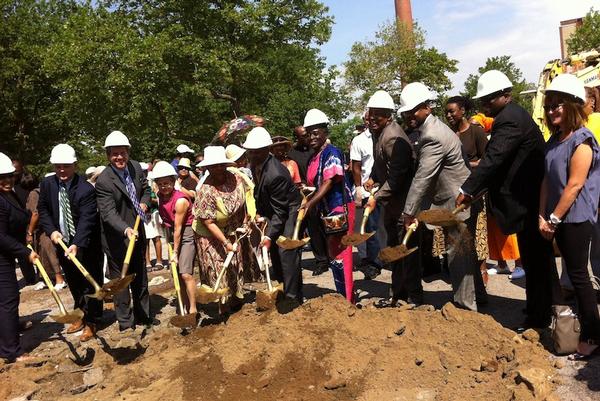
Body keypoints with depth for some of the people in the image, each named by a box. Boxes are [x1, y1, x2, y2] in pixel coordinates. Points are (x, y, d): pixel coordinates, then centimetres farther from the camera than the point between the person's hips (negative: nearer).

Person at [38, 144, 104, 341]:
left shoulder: (86, 189, -22)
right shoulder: (47, 184, -4)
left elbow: (86, 220, -29)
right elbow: (43, 210, 6)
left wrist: (77, 245, -41)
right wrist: (51, 231, -10)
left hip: (85, 245, -5)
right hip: (62, 243, 6)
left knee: (90, 284, 5)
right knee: (74, 284, 20)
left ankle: (91, 322, 19)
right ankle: (81, 316, 37)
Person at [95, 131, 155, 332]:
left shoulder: (136, 167, -3)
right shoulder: (103, 181, -23)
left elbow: (145, 188, 15)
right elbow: (109, 213, -30)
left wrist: (144, 203, -4)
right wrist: (126, 230, -45)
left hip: (137, 233, 7)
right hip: (117, 239, -7)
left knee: (140, 278, 19)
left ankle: (143, 315, 36)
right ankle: (125, 323, 19)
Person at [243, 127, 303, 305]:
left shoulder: (276, 174, -32)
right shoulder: (255, 164, -4)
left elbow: (280, 211, -27)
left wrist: (269, 236, -27)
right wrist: (259, 213, 5)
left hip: (289, 212, -9)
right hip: (273, 211, 9)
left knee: (287, 252, -13)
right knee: (274, 250, 12)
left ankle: (293, 297, -4)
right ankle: (280, 290, 25)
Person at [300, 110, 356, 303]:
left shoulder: (332, 153, -13)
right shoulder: (313, 158, 13)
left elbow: (329, 182, -22)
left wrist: (311, 203, -28)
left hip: (339, 209, -9)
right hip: (326, 211, 9)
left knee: (339, 254, -6)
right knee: (333, 253, 16)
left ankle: (347, 299, 2)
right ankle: (343, 296, 29)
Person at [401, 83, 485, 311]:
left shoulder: (433, 136, -23)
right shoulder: (431, 128, 10)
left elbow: (422, 177, -24)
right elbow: (423, 174, 14)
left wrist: (409, 212, -18)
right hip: (457, 201, 10)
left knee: (458, 254, -1)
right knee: (465, 250, 22)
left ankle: (466, 305, 11)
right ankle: (477, 295, 38)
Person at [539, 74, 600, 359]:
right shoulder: (554, 140, 11)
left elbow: (574, 185, -18)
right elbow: (547, 180, 9)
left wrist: (554, 218, -14)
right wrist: (543, 216, 2)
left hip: (576, 218, -8)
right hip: (558, 219, 8)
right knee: (574, 275, 15)